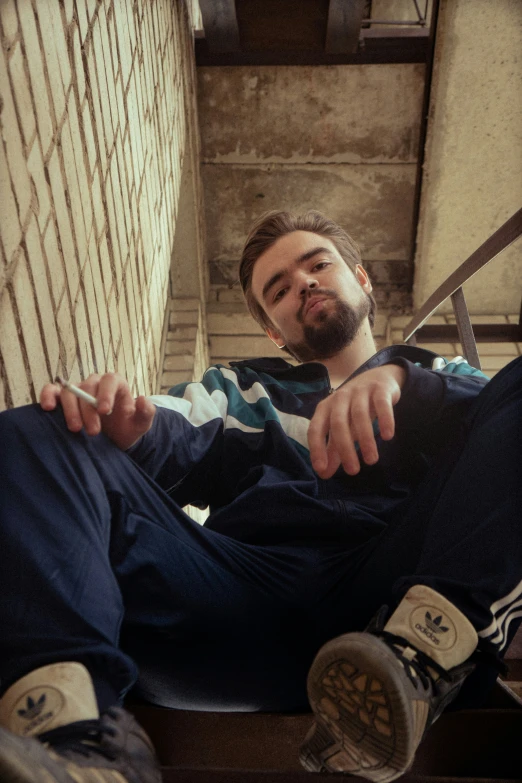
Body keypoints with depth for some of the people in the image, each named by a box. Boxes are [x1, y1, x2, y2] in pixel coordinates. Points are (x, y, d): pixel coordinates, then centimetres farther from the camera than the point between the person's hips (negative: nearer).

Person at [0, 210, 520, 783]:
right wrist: (135, 429, -13)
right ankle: (79, 737, -32)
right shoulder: (239, 389, 30)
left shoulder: (442, 378, 28)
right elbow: (181, 444, 11)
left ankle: (417, 655, -29)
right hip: (244, 586, 2)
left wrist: (399, 380, -13)